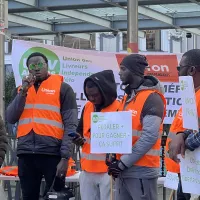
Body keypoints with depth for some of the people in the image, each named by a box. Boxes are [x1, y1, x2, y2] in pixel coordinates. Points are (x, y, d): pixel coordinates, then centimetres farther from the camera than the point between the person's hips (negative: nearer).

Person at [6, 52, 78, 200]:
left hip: (52, 154, -4)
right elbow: (11, 118, 6)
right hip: (26, 154, 4)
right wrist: (23, 91, -3)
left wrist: (65, 157, -12)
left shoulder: (63, 88, 3)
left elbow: (70, 125, -3)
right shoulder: (23, 89, 17)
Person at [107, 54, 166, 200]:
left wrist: (123, 162, -18)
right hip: (123, 170, 8)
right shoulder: (127, 97, 17)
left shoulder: (152, 98, -11)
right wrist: (114, 157, 3)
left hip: (142, 171, -8)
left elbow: (150, 136, -19)